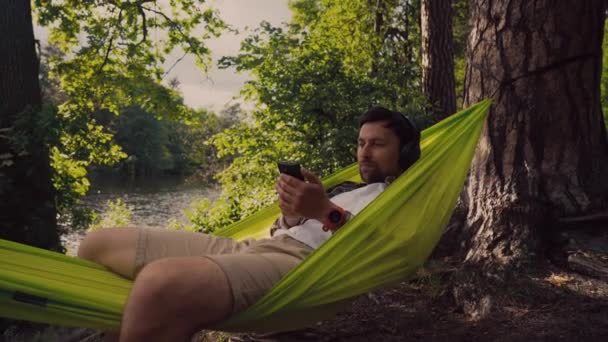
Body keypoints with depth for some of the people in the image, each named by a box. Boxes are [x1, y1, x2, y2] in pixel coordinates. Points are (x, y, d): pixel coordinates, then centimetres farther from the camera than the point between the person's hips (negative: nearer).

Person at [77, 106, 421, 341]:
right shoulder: (345, 189, 34)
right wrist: (291, 214, 5)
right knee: (100, 246, 3)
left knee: (163, 283, -39)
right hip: (250, 246, 9)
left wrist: (328, 212, -15)